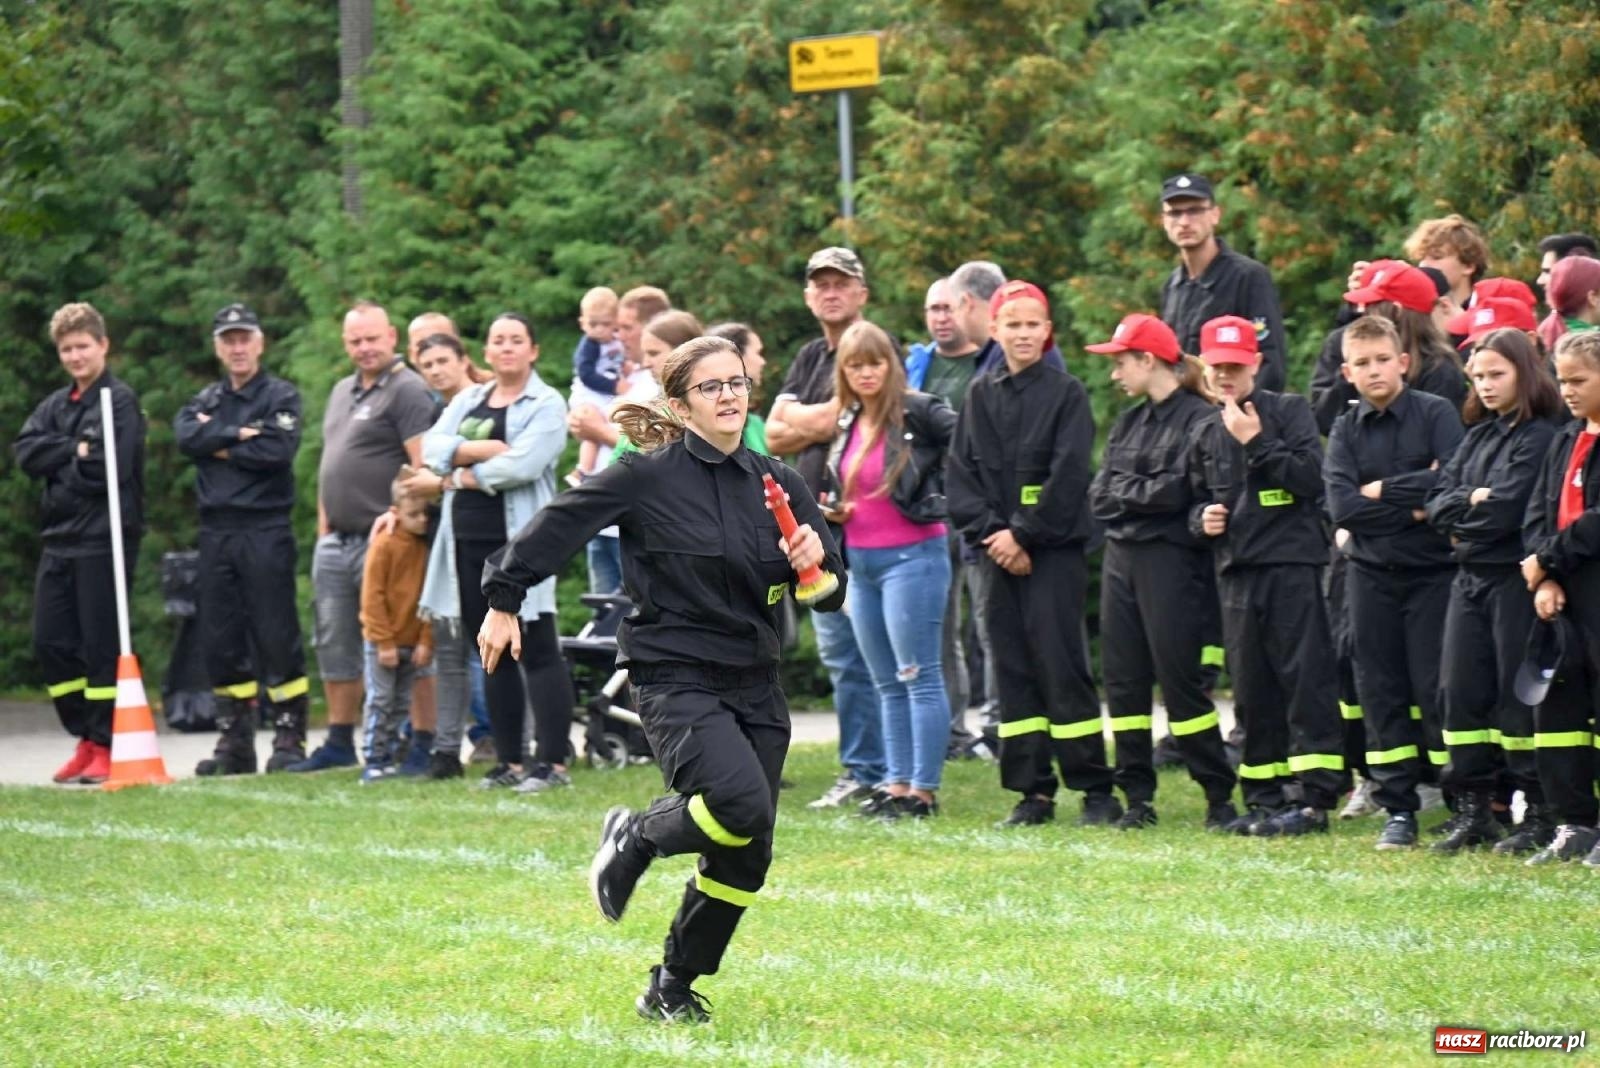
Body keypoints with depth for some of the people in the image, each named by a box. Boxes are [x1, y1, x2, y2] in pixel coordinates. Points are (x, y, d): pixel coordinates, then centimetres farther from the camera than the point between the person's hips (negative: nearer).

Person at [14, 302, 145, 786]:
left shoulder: (119, 400, -5)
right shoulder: (54, 406, 17)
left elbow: (109, 468, -16)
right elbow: (26, 453, 2)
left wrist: (59, 466, -3)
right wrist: (73, 452, -11)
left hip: (105, 540, -7)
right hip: (59, 540, 7)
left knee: (101, 646, -5)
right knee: (51, 645, 6)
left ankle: (109, 746, 3)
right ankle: (87, 740, 17)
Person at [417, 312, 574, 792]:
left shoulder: (546, 405, -2)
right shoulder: (467, 401, 17)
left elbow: (523, 464, -16)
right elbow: (432, 448, 2)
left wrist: (467, 474, -6)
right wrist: (483, 450, -13)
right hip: (469, 541, 6)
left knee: (538, 650, -7)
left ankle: (553, 763, -9)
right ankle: (510, 762, 13)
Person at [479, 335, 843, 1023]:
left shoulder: (777, 483, 8)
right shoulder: (649, 478, -7)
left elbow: (831, 596, 11)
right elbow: (557, 525, -1)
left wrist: (815, 564, -11)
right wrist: (503, 600, -1)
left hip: (754, 684, 6)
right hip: (675, 677, -6)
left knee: (746, 856, 2)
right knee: (741, 803, -28)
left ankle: (672, 989, 21)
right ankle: (636, 838, 3)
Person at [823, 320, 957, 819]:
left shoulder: (919, 412, -11)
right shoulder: (847, 423, 12)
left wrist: (940, 495, -17)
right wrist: (835, 511, 7)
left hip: (912, 556, -8)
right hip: (861, 562, 8)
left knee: (918, 677, -5)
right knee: (887, 683, 12)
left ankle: (924, 789, -3)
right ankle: (896, 783, 17)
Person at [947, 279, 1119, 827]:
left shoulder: (1066, 393, -1)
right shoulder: (981, 395, 11)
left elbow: (1068, 473, -9)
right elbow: (959, 473, 7)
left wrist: (1024, 535, -13)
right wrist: (989, 530, -8)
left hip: (1054, 551, -4)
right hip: (997, 551, 4)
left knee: (1061, 667, -7)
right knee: (1012, 669, 4)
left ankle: (1096, 789, -3)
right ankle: (1032, 791, 9)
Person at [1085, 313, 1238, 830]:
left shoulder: (1198, 419, -8)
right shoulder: (1129, 423, 17)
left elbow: (1178, 490, -17)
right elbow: (1098, 494, 10)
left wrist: (1124, 490, -3)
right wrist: (1143, 492, -7)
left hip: (1170, 560, -8)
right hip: (1121, 558, 8)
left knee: (1179, 679, -7)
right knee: (1123, 679, 6)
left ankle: (1220, 796, 0)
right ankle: (1138, 797, 10)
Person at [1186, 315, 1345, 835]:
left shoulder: (1289, 411, 0)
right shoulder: (1205, 434, 17)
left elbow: (1312, 478, -12)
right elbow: (1197, 499, 28)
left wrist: (1256, 442, -15)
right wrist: (1202, 518, 5)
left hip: (1291, 563, -6)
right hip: (1236, 571, 6)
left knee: (1304, 680, -9)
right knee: (1251, 688, 7)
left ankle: (1314, 797, -10)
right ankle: (1263, 797, 13)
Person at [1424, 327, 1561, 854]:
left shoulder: (1540, 436, -10)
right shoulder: (1477, 436, 15)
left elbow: (1507, 509, -18)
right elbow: (1438, 499, 8)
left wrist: (1461, 520, -2)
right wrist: (1470, 501, -11)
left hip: (1515, 578, -8)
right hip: (1470, 576, 8)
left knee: (1518, 695, -4)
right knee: (1463, 692, 6)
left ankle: (1540, 814, 2)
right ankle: (1472, 809, 13)